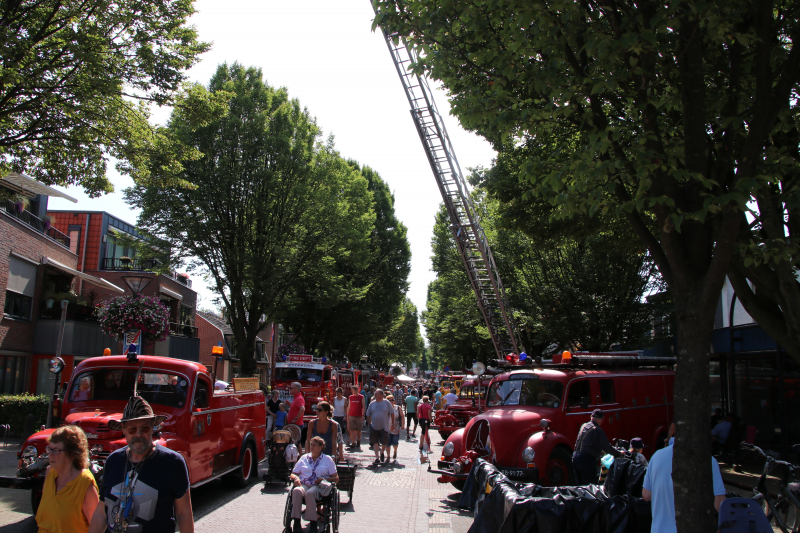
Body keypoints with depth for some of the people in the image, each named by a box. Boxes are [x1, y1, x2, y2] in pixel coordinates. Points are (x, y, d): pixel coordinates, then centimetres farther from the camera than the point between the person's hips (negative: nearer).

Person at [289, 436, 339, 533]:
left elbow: (336, 479, 11)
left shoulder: (327, 459, 16)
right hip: (303, 485, 2)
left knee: (309, 493, -38)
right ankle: (296, 523, -36)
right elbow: (293, 474, 21)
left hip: (319, 487, -2)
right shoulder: (304, 458, 24)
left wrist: (324, 479, -8)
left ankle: (313, 524, -34)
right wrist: (296, 478, -4)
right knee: (296, 491, -35)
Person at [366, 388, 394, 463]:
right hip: (374, 427, 2)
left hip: (384, 427, -2)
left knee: (384, 442, 6)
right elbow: (368, 415, 11)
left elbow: (392, 413, 2)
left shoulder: (386, 402, -2)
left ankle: (382, 452, 35)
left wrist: (392, 423, 1)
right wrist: (369, 424, 7)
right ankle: (377, 457, 10)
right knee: (375, 442, 2)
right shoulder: (372, 404, 4)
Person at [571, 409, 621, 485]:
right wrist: (619, 454, 8)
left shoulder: (584, 426, 13)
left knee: (580, 485, 17)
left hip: (576, 457, 8)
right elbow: (607, 447, -9)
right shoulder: (598, 430, -11)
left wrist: (600, 452, 39)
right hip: (588, 460, -8)